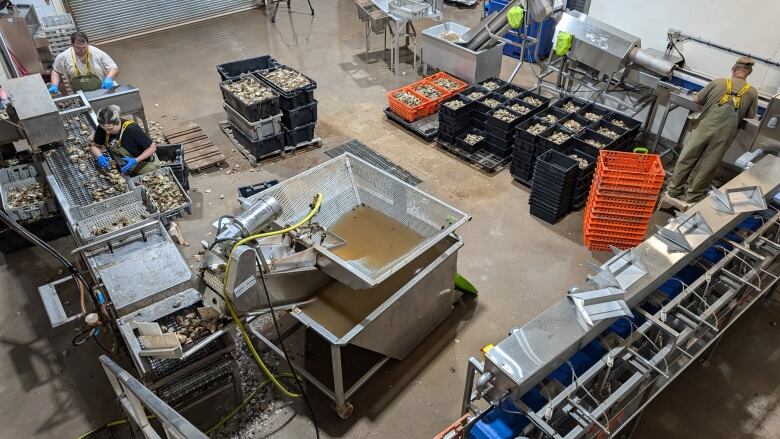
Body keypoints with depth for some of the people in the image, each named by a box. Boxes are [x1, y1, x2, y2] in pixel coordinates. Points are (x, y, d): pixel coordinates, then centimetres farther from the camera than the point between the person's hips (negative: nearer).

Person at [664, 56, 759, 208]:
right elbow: (750, 117, 14)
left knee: (686, 160, 10)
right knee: (706, 168, 7)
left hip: (705, 127, 0)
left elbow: (696, 100, 13)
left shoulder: (718, 82, 8)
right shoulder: (752, 92, 10)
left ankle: (673, 192, 16)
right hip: (725, 134, 1)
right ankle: (690, 199, 13)